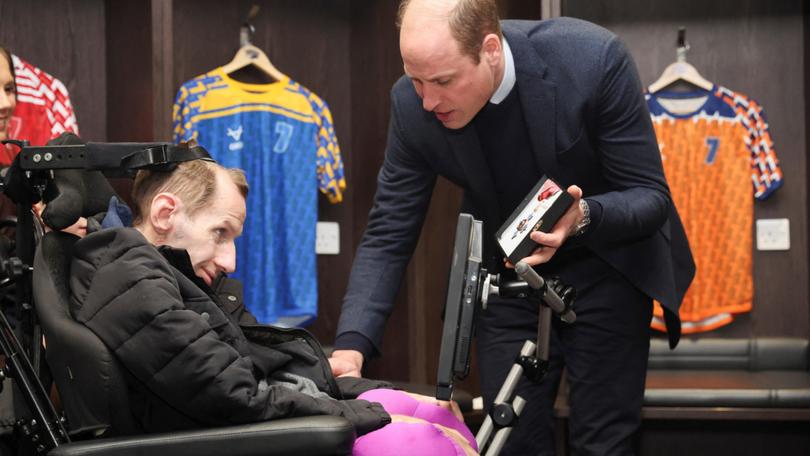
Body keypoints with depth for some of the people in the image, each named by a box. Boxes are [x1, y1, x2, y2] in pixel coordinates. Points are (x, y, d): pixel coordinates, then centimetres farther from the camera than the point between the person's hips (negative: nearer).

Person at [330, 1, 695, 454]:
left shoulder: (595, 59, -29)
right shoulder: (413, 103, -20)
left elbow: (650, 196, -21)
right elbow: (388, 236, -12)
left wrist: (583, 217, -43)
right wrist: (351, 346, -25)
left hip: (605, 262, -2)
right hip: (506, 269, 3)